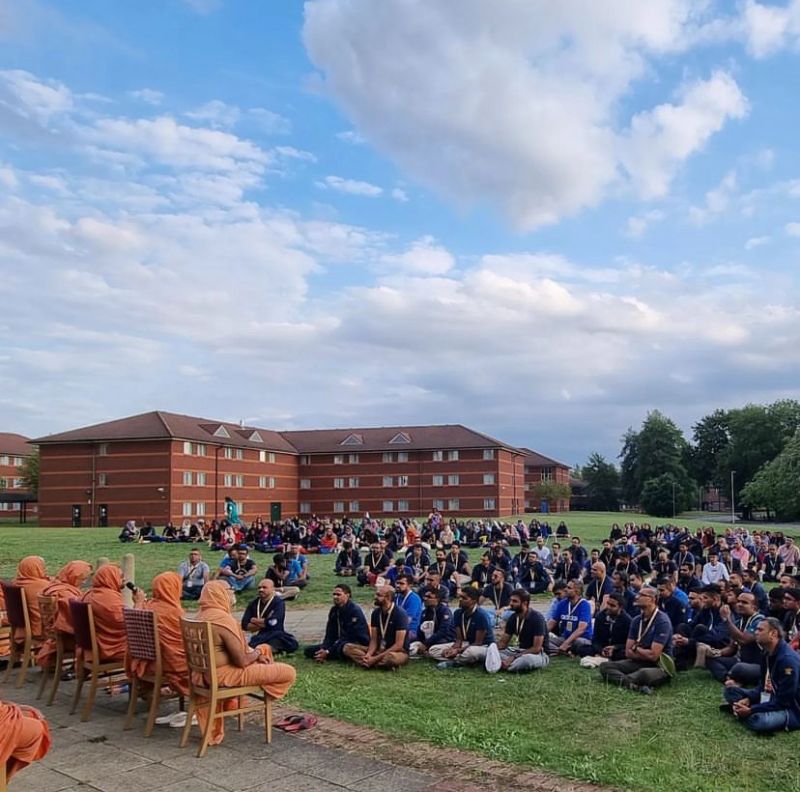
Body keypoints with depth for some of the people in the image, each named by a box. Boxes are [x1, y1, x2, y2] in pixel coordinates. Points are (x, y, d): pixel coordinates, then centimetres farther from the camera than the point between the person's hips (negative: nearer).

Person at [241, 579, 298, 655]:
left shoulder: (279, 603, -3)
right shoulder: (254, 603, 10)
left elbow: (273, 622, -17)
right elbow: (244, 625, 2)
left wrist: (255, 621, -1)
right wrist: (263, 623, -9)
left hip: (275, 636, -3)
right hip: (258, 637, 3)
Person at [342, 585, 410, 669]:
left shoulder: (400, 614, -17)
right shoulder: (376, 613, 3)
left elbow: (399, 645, -21)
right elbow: (374, 640, 3)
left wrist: (375, 658, -24)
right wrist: (368, 655, -19)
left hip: (398, 652, -7)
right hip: (380, 650, 7)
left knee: (391, 657, -43)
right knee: (348, 648, -9)